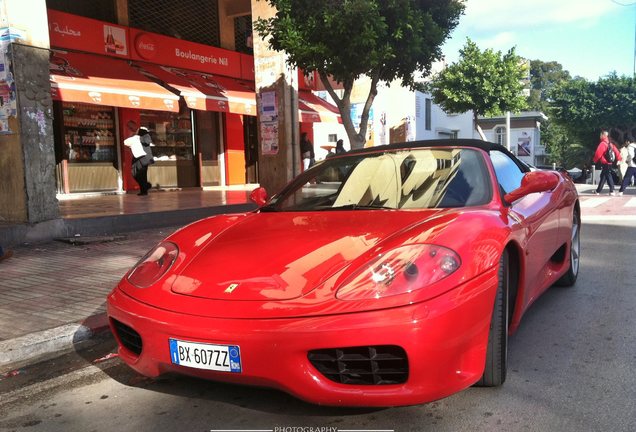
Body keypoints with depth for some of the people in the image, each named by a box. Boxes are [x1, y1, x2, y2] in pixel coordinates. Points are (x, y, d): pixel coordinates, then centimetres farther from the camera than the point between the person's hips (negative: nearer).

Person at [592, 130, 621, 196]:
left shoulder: (602, 144, -15)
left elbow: (598, 153, -20)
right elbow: (617, 151, 14)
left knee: (608, 176, -5)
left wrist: (595, 160, -4)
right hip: (610, 163, 8)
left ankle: (612, 191, -5)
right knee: (603, 177, 12)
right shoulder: (610, 144, 13)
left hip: (604, 163, -8)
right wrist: (618, 159, 21)